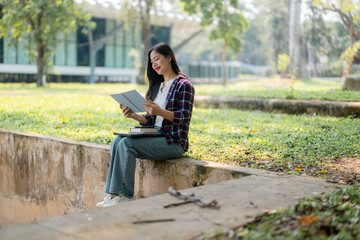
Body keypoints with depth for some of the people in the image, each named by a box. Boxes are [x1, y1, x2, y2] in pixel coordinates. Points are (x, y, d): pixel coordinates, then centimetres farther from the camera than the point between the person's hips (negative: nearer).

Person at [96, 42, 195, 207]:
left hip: (174, 143, -8)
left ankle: (125, 195, -18)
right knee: (117, 141, -14)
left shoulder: (183, 85, -4)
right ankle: (113, 194, -17)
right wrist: (133, 115, -1)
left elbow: (185, 117, -14)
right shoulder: (157, 86, 20)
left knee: (127, 143, -25)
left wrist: (160, 111, -28)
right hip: (155, 138, 8)